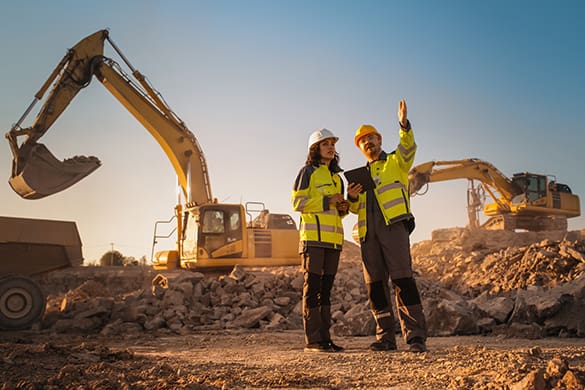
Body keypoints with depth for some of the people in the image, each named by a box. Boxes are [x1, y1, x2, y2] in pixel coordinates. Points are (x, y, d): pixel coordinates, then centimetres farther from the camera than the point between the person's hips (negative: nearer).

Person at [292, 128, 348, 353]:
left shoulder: (336, 177, 23)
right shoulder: (308, 172, 2)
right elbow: (298, 202, -7)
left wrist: (344, 207, 7)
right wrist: (327, 201, -13)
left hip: (333, 238, 7)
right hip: (313, 235, -7)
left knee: (326, 287, 7)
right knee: (312, 286, -8)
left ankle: (324, 337, 11)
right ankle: (312, 340, -8)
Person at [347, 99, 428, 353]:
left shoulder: (395, 162, 13)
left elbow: (408, 149, -10)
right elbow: (356, 209, 26)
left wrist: (404, 125, -26)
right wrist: (352, 197, 4)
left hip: (393, 226, -6)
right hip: (368, 232, 6)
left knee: (402, 280, -13)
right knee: (375, 285, 3)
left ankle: (415, 336, -13)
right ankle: (385, 337, 8)